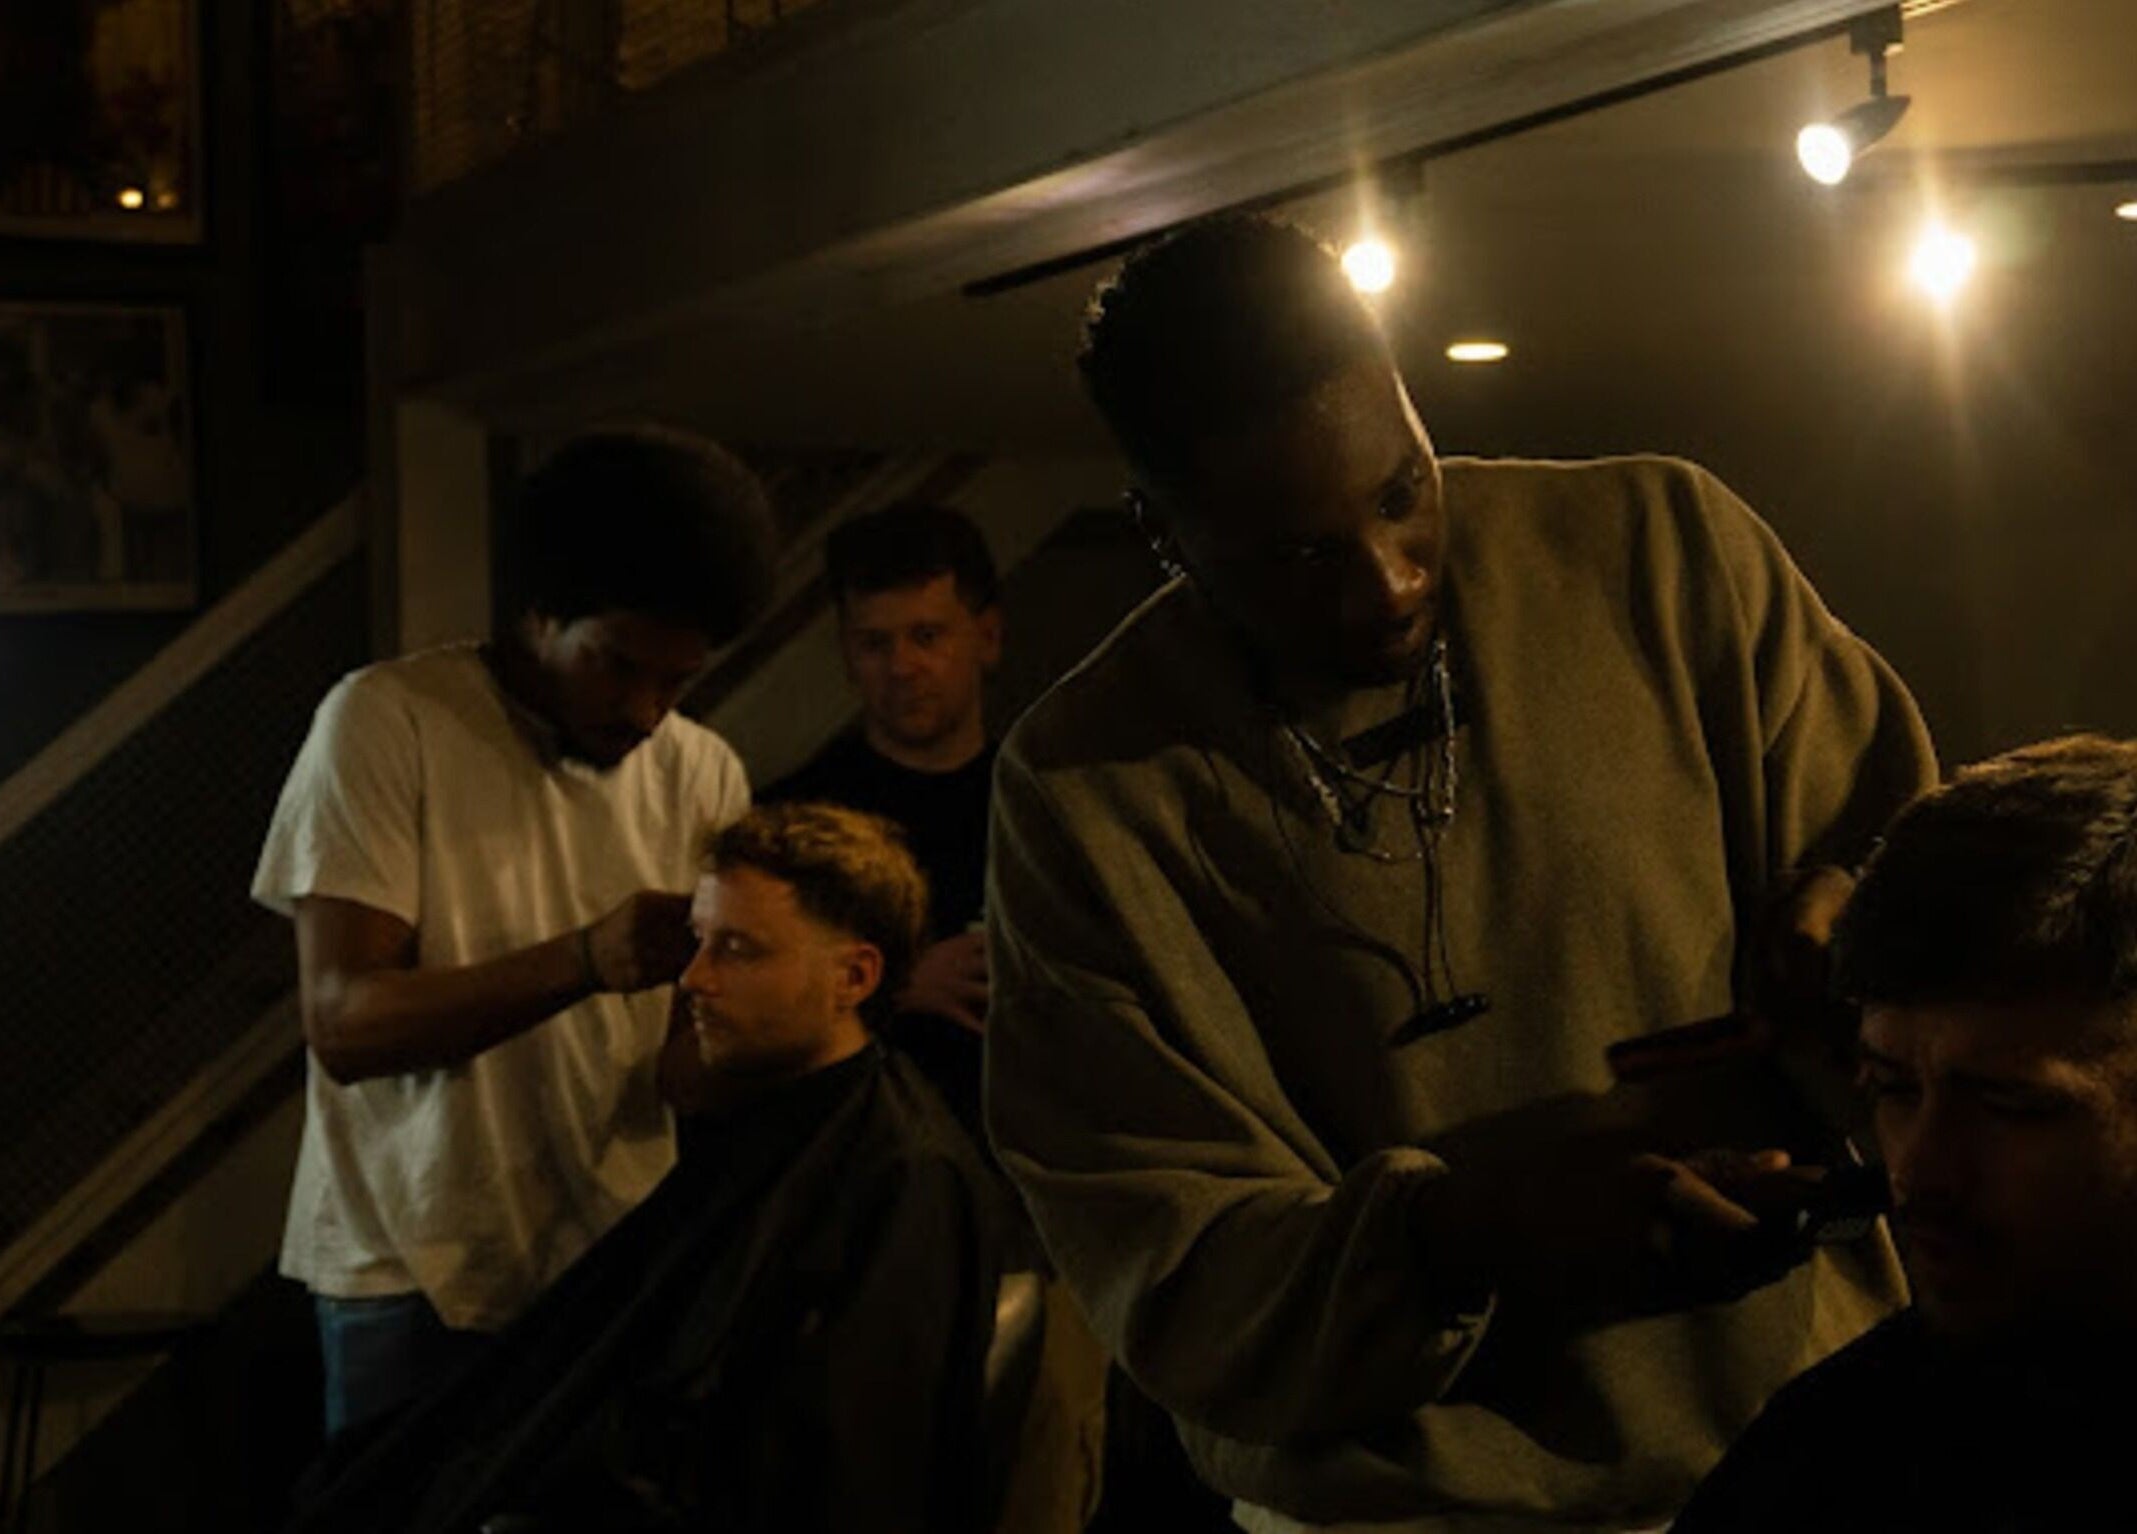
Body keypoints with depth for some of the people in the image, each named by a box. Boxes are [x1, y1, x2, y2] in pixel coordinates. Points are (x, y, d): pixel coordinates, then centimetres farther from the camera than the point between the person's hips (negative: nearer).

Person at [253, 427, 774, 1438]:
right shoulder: (387, 720, -9)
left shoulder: (704, 773, 4)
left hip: (620, 1271, 4)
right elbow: (344, 1027, -16)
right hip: (418, 1279, -3)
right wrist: (584, 961, -29)